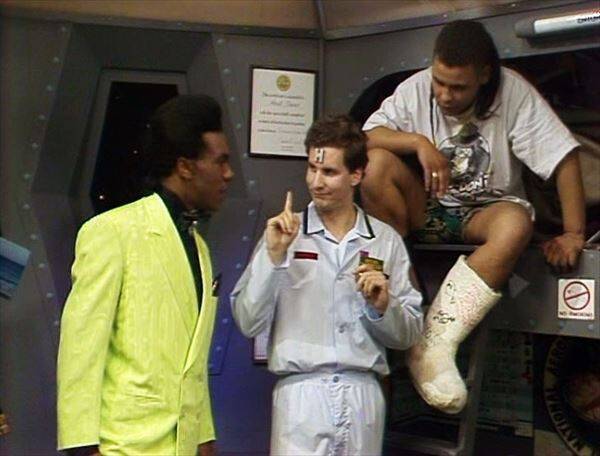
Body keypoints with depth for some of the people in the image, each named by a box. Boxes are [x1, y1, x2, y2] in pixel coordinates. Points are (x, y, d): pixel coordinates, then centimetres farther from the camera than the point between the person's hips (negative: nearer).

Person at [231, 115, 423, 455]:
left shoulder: (386, 241, 6)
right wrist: (273, 256, -11)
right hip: (300, 391, -2)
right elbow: (248, 323, -3)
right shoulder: (285, 233, 1)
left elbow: (408, 335, 11)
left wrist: (383, 306, -8)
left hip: (363, 393, 2)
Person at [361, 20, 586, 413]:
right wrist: (418, 142, -31)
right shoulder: (416, 88, -9)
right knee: (377, 164, -27)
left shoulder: (513, 93, -15)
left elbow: (564, 158, -17)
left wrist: (574, 234, -22)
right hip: (426, 210, 2)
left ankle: (434, 346, -34)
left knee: (516, 223, -36)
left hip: (484, 211, -1)